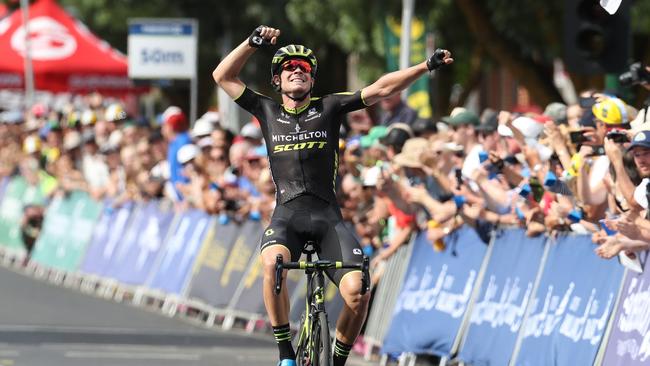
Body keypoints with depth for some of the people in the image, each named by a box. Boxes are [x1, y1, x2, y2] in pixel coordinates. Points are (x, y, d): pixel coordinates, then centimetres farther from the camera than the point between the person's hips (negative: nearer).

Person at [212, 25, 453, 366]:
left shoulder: (328, 108, 10)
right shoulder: (267, 111, 13)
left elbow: (381, 89, 3)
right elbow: (222, 76, 11)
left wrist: (427, 66, -7)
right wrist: (254, 42, 1)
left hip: (328, 218, 0)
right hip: (286, 216, 0)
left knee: (357, 292, -20)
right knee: (272, 263, -34)